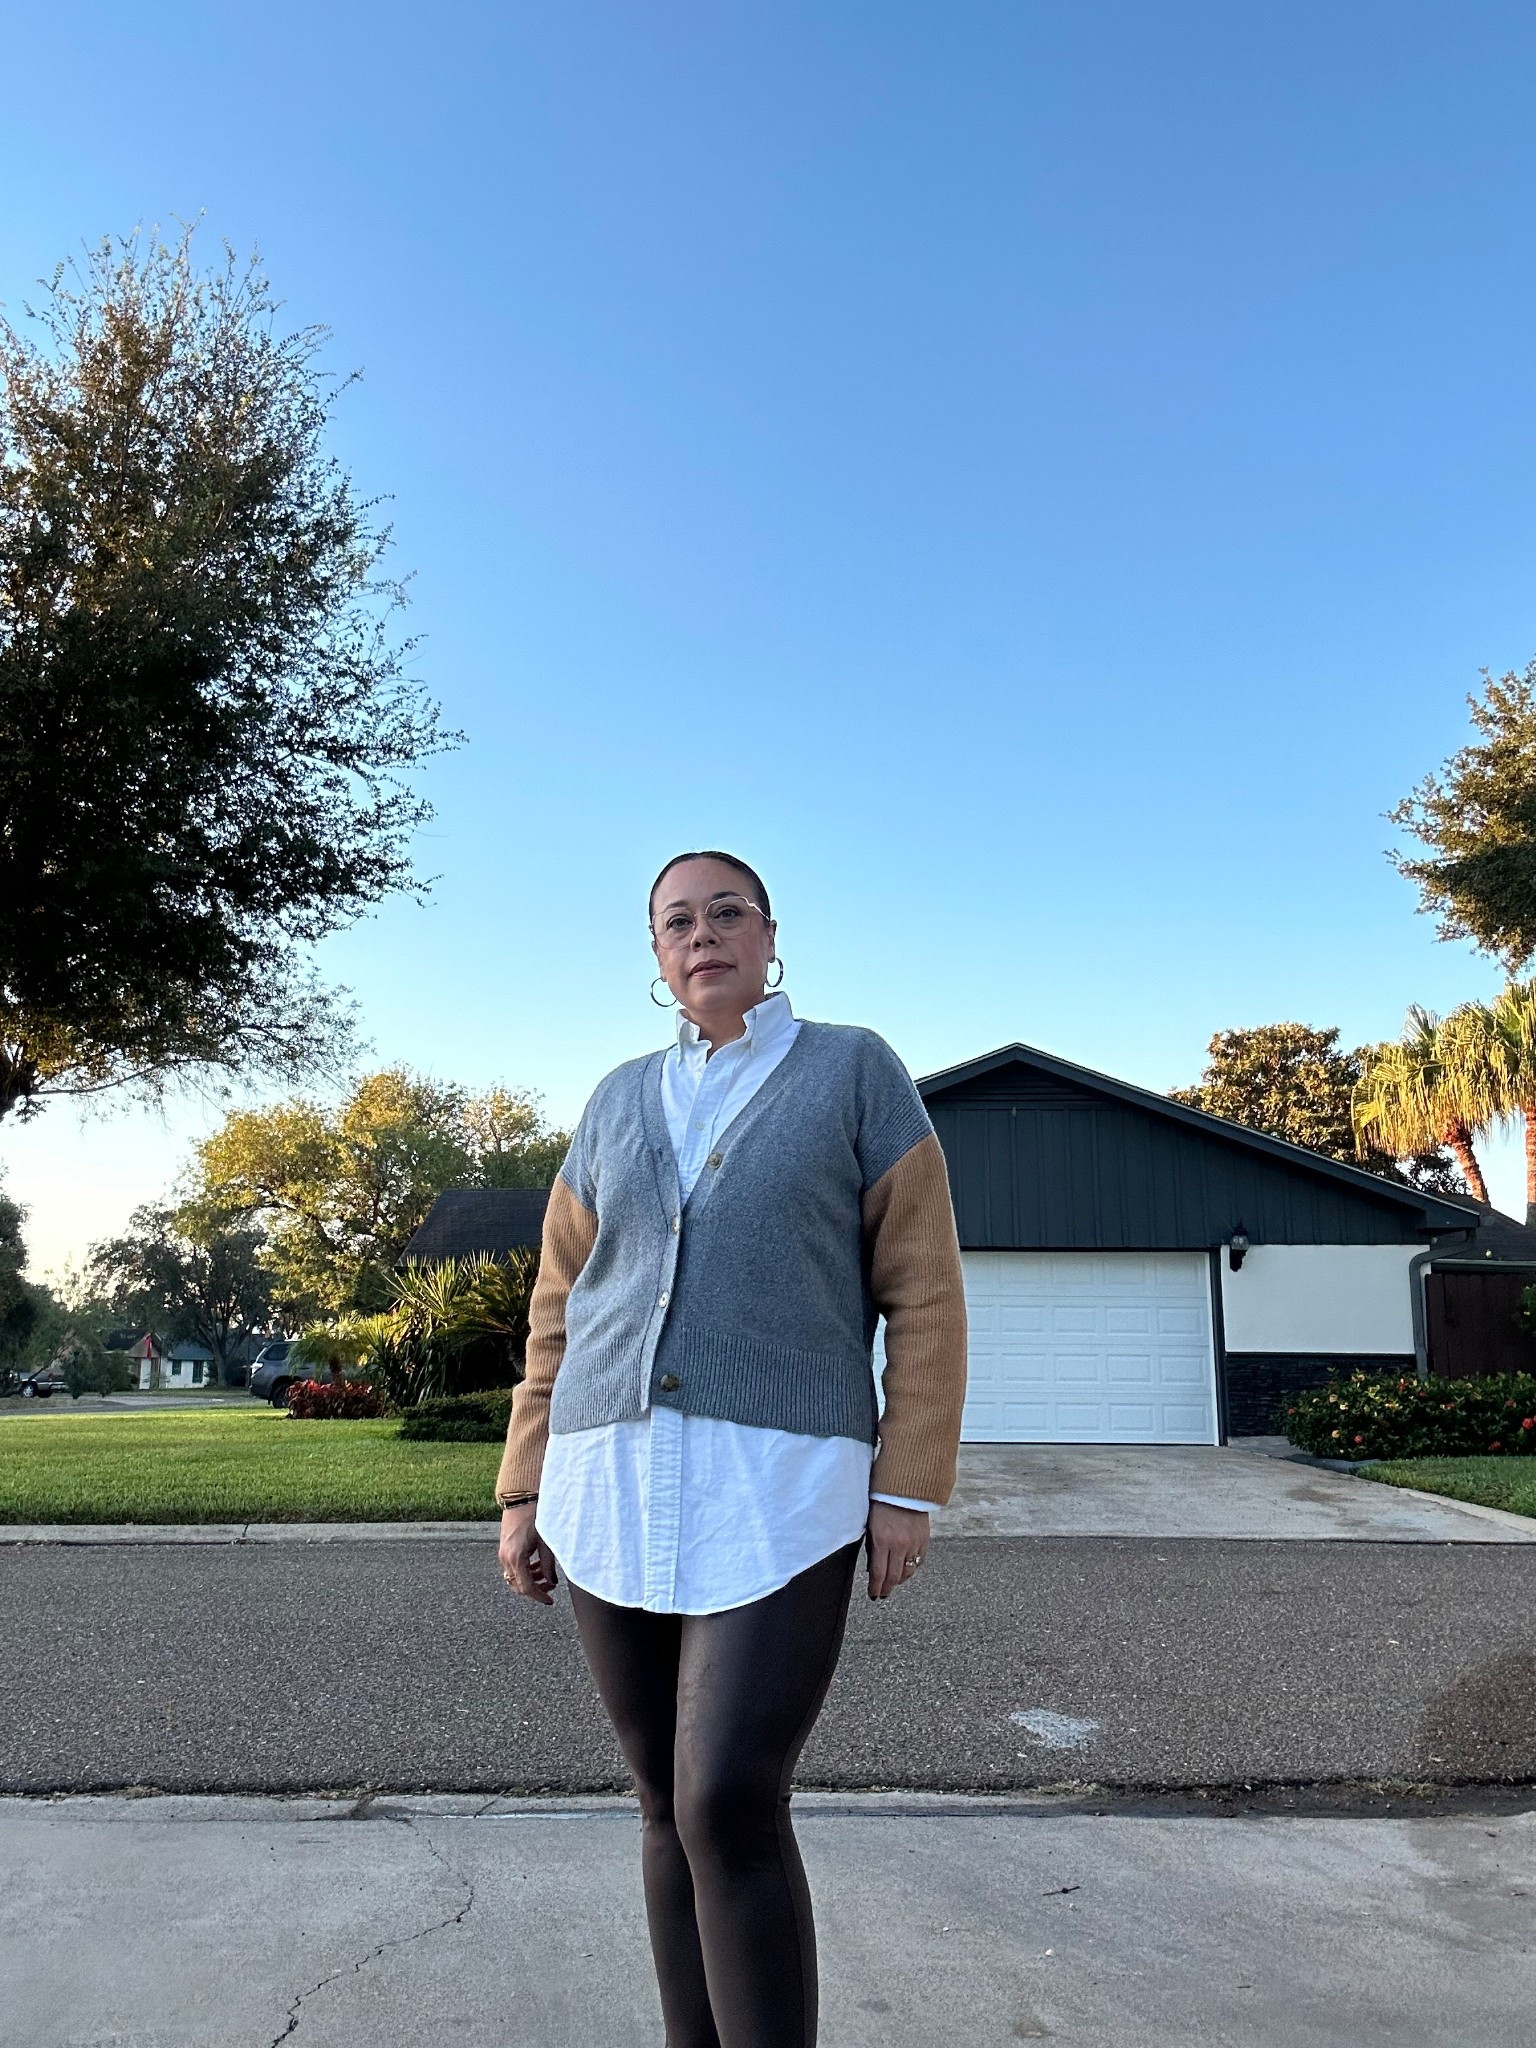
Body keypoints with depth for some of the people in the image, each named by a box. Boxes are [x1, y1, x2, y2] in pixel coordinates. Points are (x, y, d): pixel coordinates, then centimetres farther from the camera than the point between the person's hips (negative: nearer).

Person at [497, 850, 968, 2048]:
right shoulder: (621, 1103, 14)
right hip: (616, 1491, 5)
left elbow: (923, 1290, -1)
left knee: (731, 1808, -13)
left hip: (779, 1491, -4)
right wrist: (526, 1491, 9)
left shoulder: (857, 1069, 3)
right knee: (674, 1807, 10)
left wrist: (909, 1485, -7)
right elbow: (563, 1312, 15)